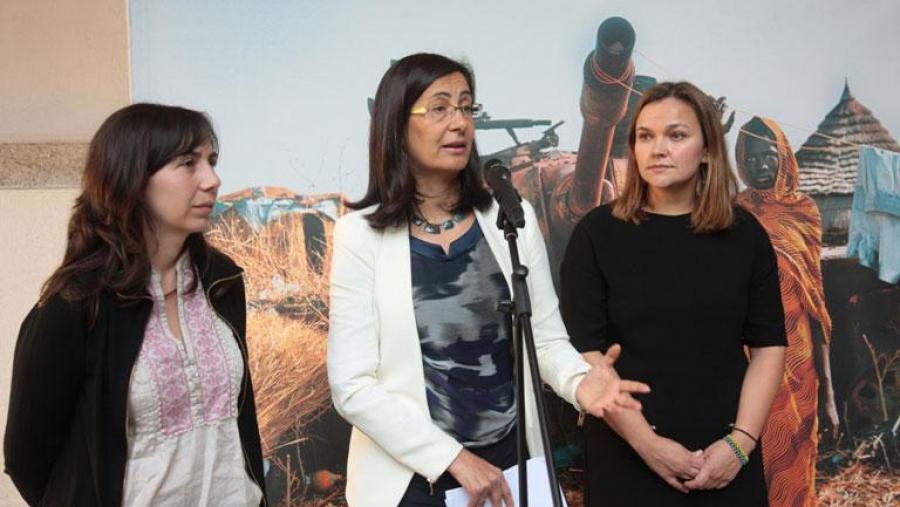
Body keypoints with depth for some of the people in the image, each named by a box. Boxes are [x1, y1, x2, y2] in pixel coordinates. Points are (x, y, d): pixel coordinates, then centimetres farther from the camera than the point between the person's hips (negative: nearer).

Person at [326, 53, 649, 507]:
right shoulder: (361, 235, -9)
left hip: (512, 465, 3)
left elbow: (546, 337, 2)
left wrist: (578, 380, -19)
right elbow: (352, 386, -12)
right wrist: (452, 457, -17)